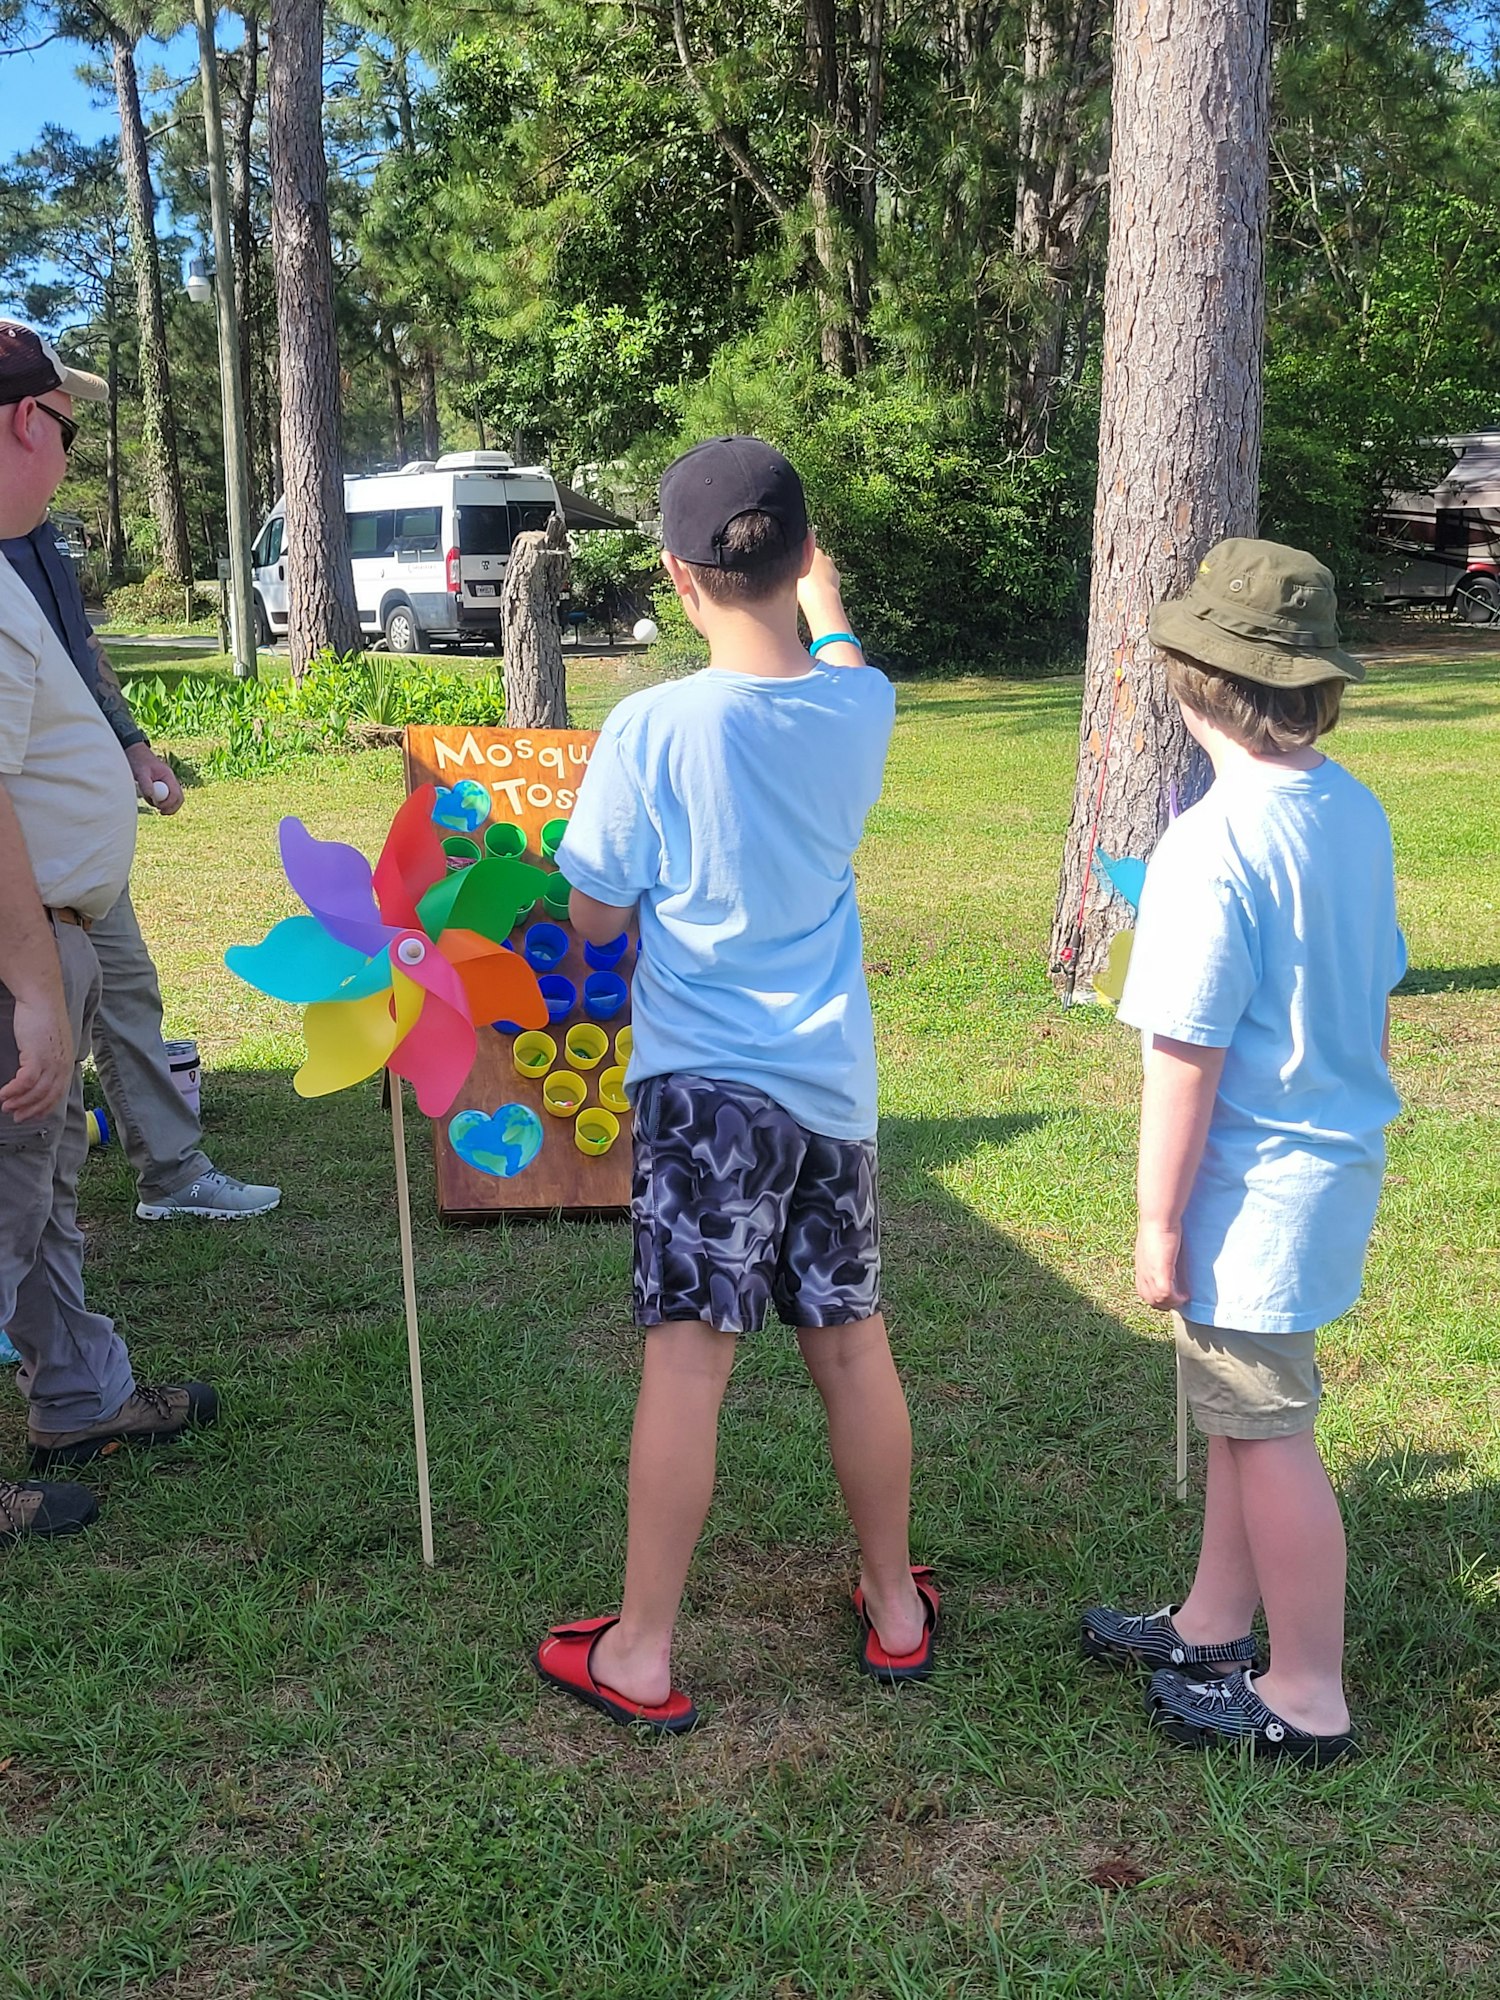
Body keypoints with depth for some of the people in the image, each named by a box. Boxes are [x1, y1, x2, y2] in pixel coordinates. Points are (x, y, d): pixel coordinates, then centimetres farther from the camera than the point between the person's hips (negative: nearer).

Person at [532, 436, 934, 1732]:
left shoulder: (653, 730, -15)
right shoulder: (862, 710, -1)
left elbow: (597, 919, -7)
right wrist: (824, 592, 45)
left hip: (706, 1086, -5)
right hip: (834, 1081, 5)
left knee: (688, 1359, -1)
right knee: (853, 1345, 15)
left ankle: (642, 1656, 11)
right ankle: (896, 1606, 32)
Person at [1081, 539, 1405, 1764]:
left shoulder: (1214, 846, -23)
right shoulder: (1355, 813, 4)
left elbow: (1189, 1054, -21)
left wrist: (1159, 1219, -13)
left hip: (1257, 1185, -9)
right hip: (1338, 1155, 9)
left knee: (1266, 1429, 5)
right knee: (1239, 1406, 21)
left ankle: (1307, 1698, 21)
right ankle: (1215, 1624, 38)